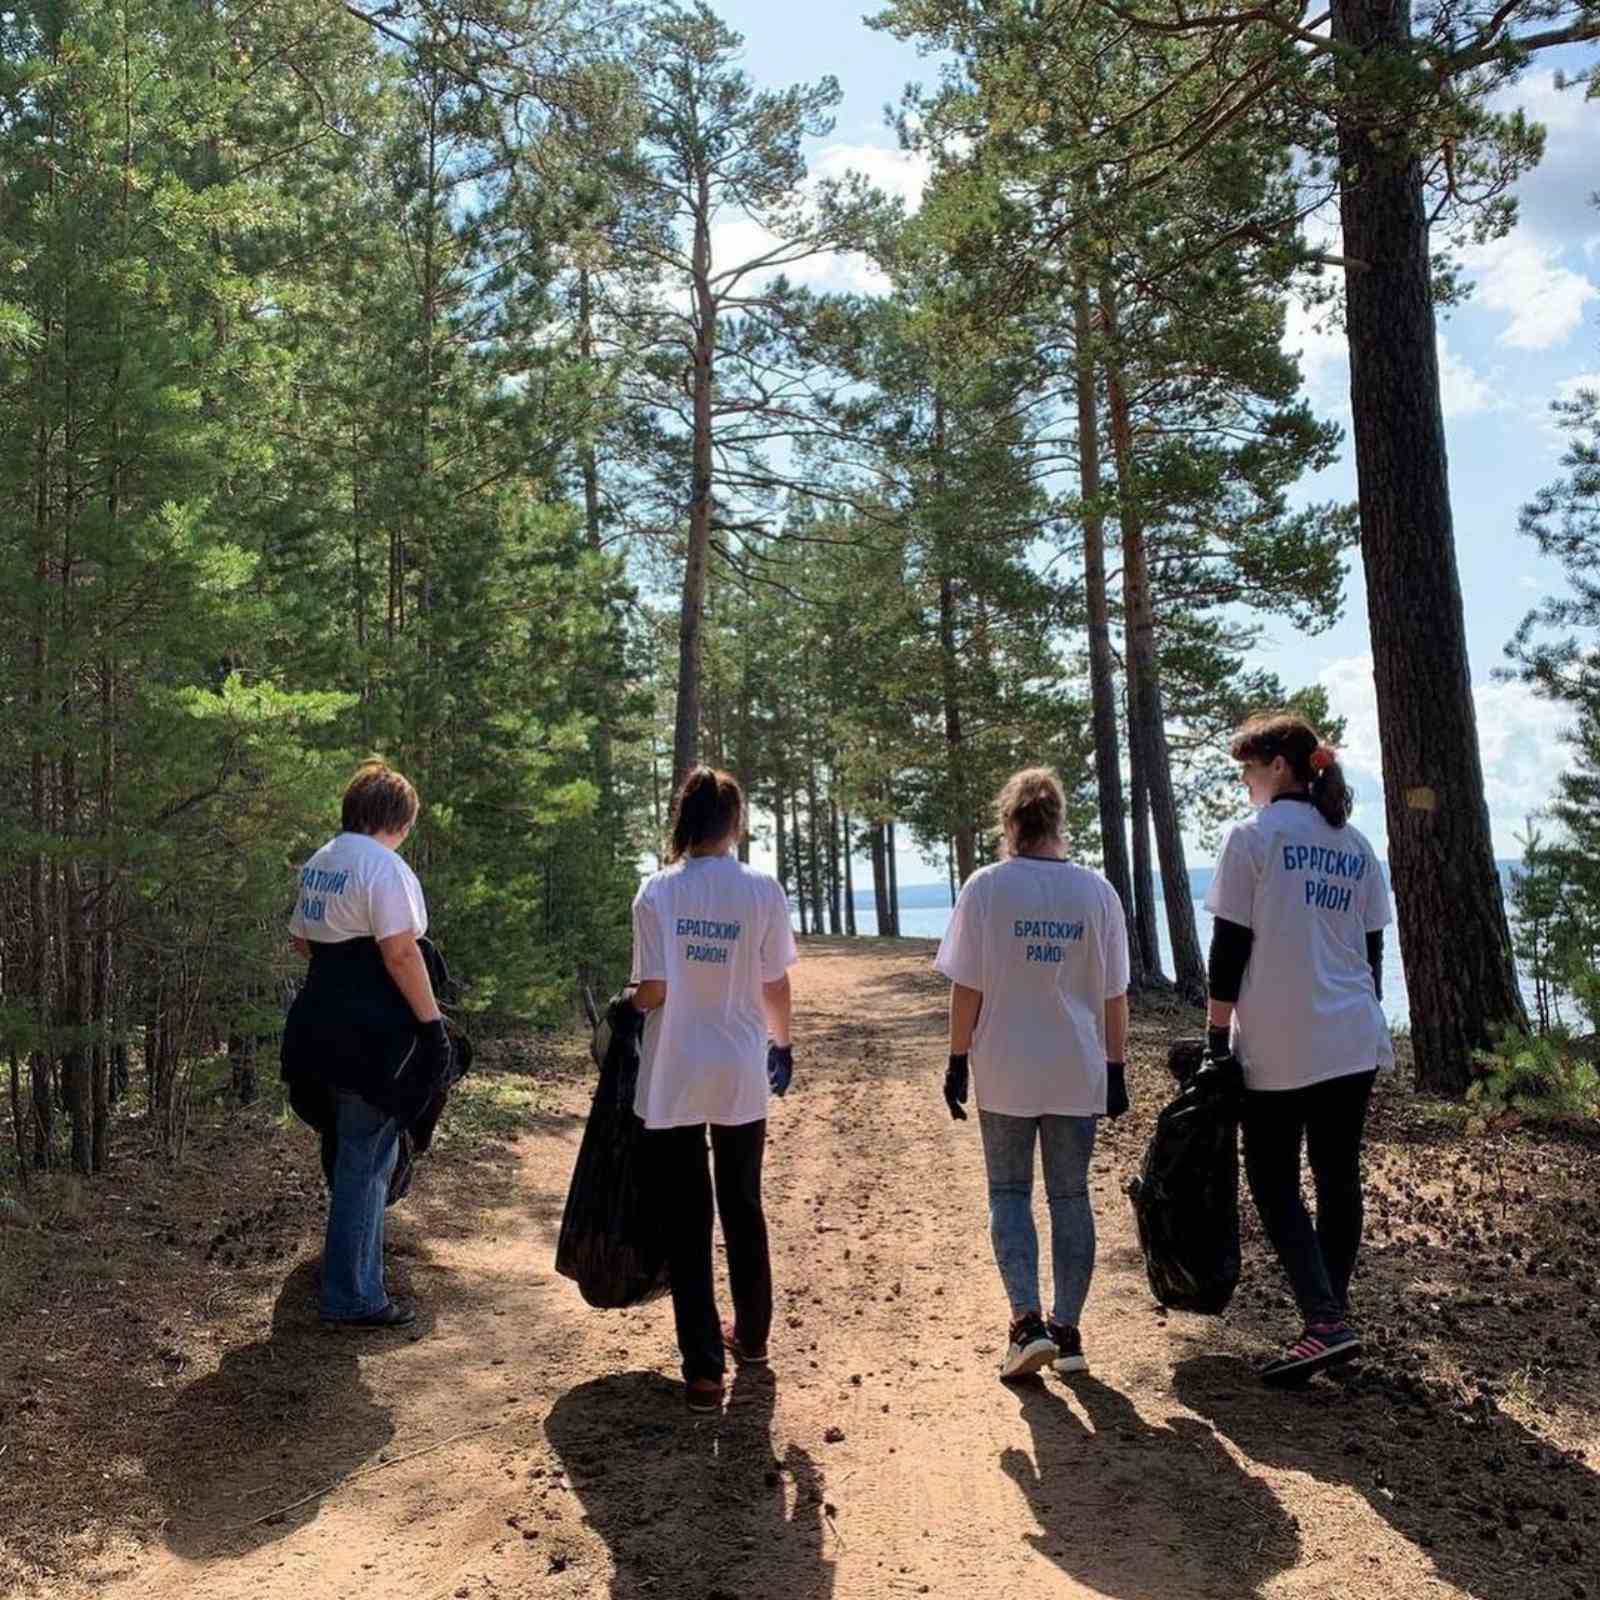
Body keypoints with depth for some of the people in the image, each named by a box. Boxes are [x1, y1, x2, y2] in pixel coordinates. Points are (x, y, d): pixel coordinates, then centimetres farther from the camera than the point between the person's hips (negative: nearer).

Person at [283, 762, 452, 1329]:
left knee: (363, 1155, 20)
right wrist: (432, 1020, -17)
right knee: (365, 1161, 0)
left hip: (327, 1023, 9)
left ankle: (358, 1281, 32)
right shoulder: (384, 865, -15)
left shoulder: (318, 863, 13)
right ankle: (352, 1298, 8)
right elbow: (400, 952, -22)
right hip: (374, 1032, -9)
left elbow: (301, 938, 23)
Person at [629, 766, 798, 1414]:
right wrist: (782, 1043, 16)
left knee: (686, 1221, 6)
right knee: (743, 1210, 19)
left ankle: (704, 1367, 7)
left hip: (673, 1077, -2)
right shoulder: (763, 890, -6)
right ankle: (751, 1336, 35)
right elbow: (775, 985, -1)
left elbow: (652, 990, -12)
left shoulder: (657, 891, -9)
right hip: (741, 1076, 2)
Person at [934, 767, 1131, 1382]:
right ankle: (1067, 1331, 18)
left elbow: (967, 987, -7)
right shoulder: (1096, 890, 1)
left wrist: (958, 1060, 1)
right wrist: (1116, 1068, 11)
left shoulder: (986, 887, -8)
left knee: (1009, 1193, 10)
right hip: (1077, 1072, 3)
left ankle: (1027, 1321, -1)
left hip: (1005, 1071, -2)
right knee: (1071, 1196, 12)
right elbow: (1114, 995, 4)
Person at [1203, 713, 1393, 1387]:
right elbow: (1371, 951, 14)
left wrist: (1217, 1038, -5)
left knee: (1274, 1183, 3)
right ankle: (1332, 1320, 19)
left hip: (1279, 1047, -6)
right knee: (1339, 1178, 11)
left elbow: (1229, 950, -10)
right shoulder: (1356, 846, 11)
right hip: (1353, 1042, 6)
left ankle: (1325, 1321, -7)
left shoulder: (1253, 836, -8)